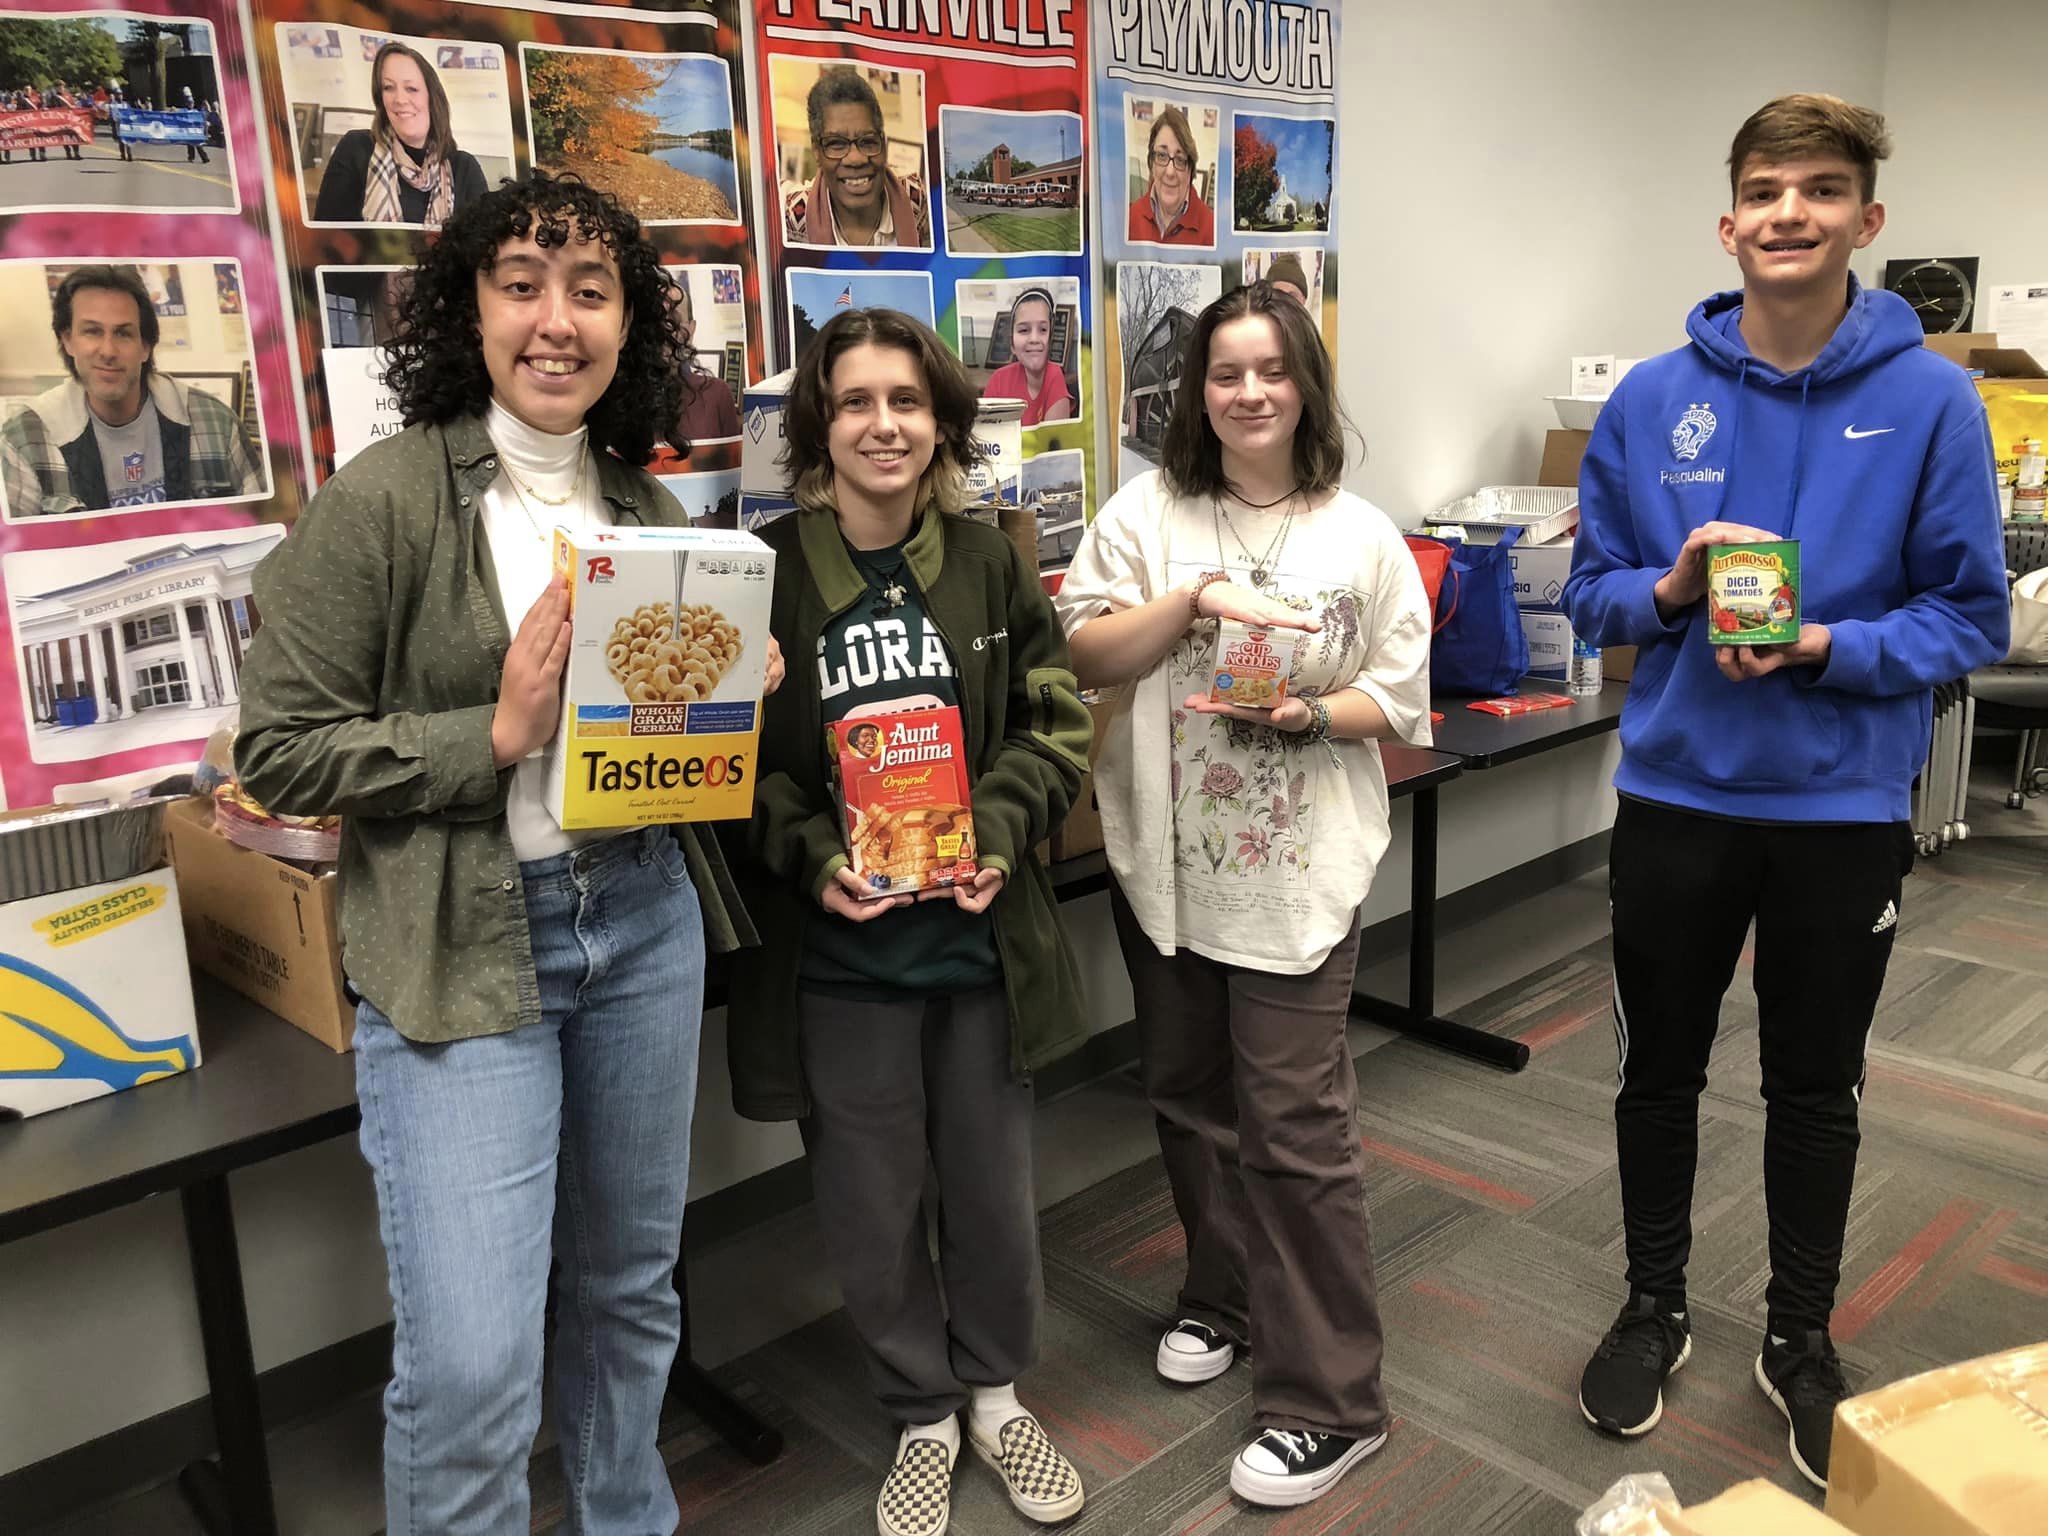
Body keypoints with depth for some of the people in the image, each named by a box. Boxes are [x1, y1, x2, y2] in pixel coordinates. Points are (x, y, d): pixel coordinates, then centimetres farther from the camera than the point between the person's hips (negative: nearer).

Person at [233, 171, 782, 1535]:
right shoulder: (385, 498, -9)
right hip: (462, 952, -5)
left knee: (632, 1284, 20)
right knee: (468, 1368, -5)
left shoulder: (649, 508, 8)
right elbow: (278, 750, -9)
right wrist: (494, 736, -19)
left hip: (646, 923, 5)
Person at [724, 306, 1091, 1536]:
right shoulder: (763, 577, -8)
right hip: (838, 950, -2)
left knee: (995, 1188, 17)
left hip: (983, 931, 2)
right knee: (873, 1205, 13)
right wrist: (812, 852, -20)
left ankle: (995, 1390, 43)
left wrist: (1001, 826, -14)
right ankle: (923, 1418, 38)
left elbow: (1058, 724, 3)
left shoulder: (992, 566, 0)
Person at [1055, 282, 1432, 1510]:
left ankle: (1331, 1403, 11)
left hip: (1299, 871, -3)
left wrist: (1309, 715, -18)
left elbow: (1397, 701, 1)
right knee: (1192, 1099, 17)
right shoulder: (1147, 511, 2)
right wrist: (1196, 598, -20)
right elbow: (1084, 657, -7)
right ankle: (1225, 1295, 41)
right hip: (1165, 860, 3)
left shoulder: (1361, 535, -1)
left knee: (1296, 1127, -2)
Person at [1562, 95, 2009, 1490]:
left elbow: (1970, 616, -6)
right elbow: (1594, 592, 3)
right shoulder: (1651, 403, -2)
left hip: (1846, 806, -1)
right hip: (1676, 795, 1)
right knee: (1661, 1074, 15)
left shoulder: (1931, 402, -7)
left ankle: (1801, 1335, 36)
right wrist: (1671, 592, -18)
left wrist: (1824, 649, -21)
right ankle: (1654, 1307, 37)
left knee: (1816, 1089, 15)